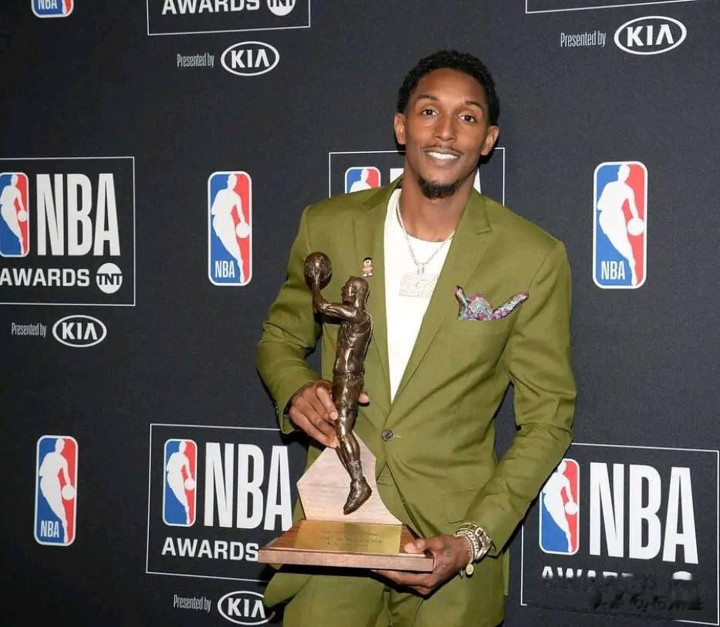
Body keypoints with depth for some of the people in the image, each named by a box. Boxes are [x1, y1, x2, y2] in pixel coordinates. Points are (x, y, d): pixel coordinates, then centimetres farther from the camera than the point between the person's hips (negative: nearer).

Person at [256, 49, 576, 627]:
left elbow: (548, 416, -2)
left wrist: (473, 540, -13)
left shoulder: (534, 259, -6)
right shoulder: (328, 226, 0)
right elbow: (281, 336, 15)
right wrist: (295, 389, -9)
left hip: (450, 540, -1)